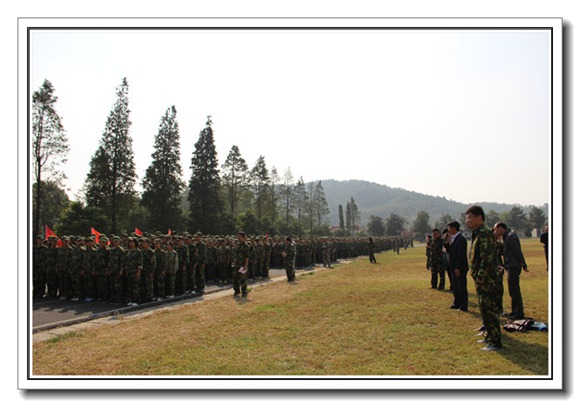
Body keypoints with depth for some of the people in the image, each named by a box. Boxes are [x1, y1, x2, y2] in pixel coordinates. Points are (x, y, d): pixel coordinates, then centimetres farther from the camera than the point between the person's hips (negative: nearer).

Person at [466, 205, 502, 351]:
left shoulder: (484, 234, -18)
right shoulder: (477, 234, 15)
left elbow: (487, 258, -24)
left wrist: (480, 277, -21)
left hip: (487, 280, -11)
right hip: (482, 280, 11)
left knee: (489, 310, -6)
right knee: (484, 309, 18)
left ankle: (495, 342, 0)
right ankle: (490, 336, 30)